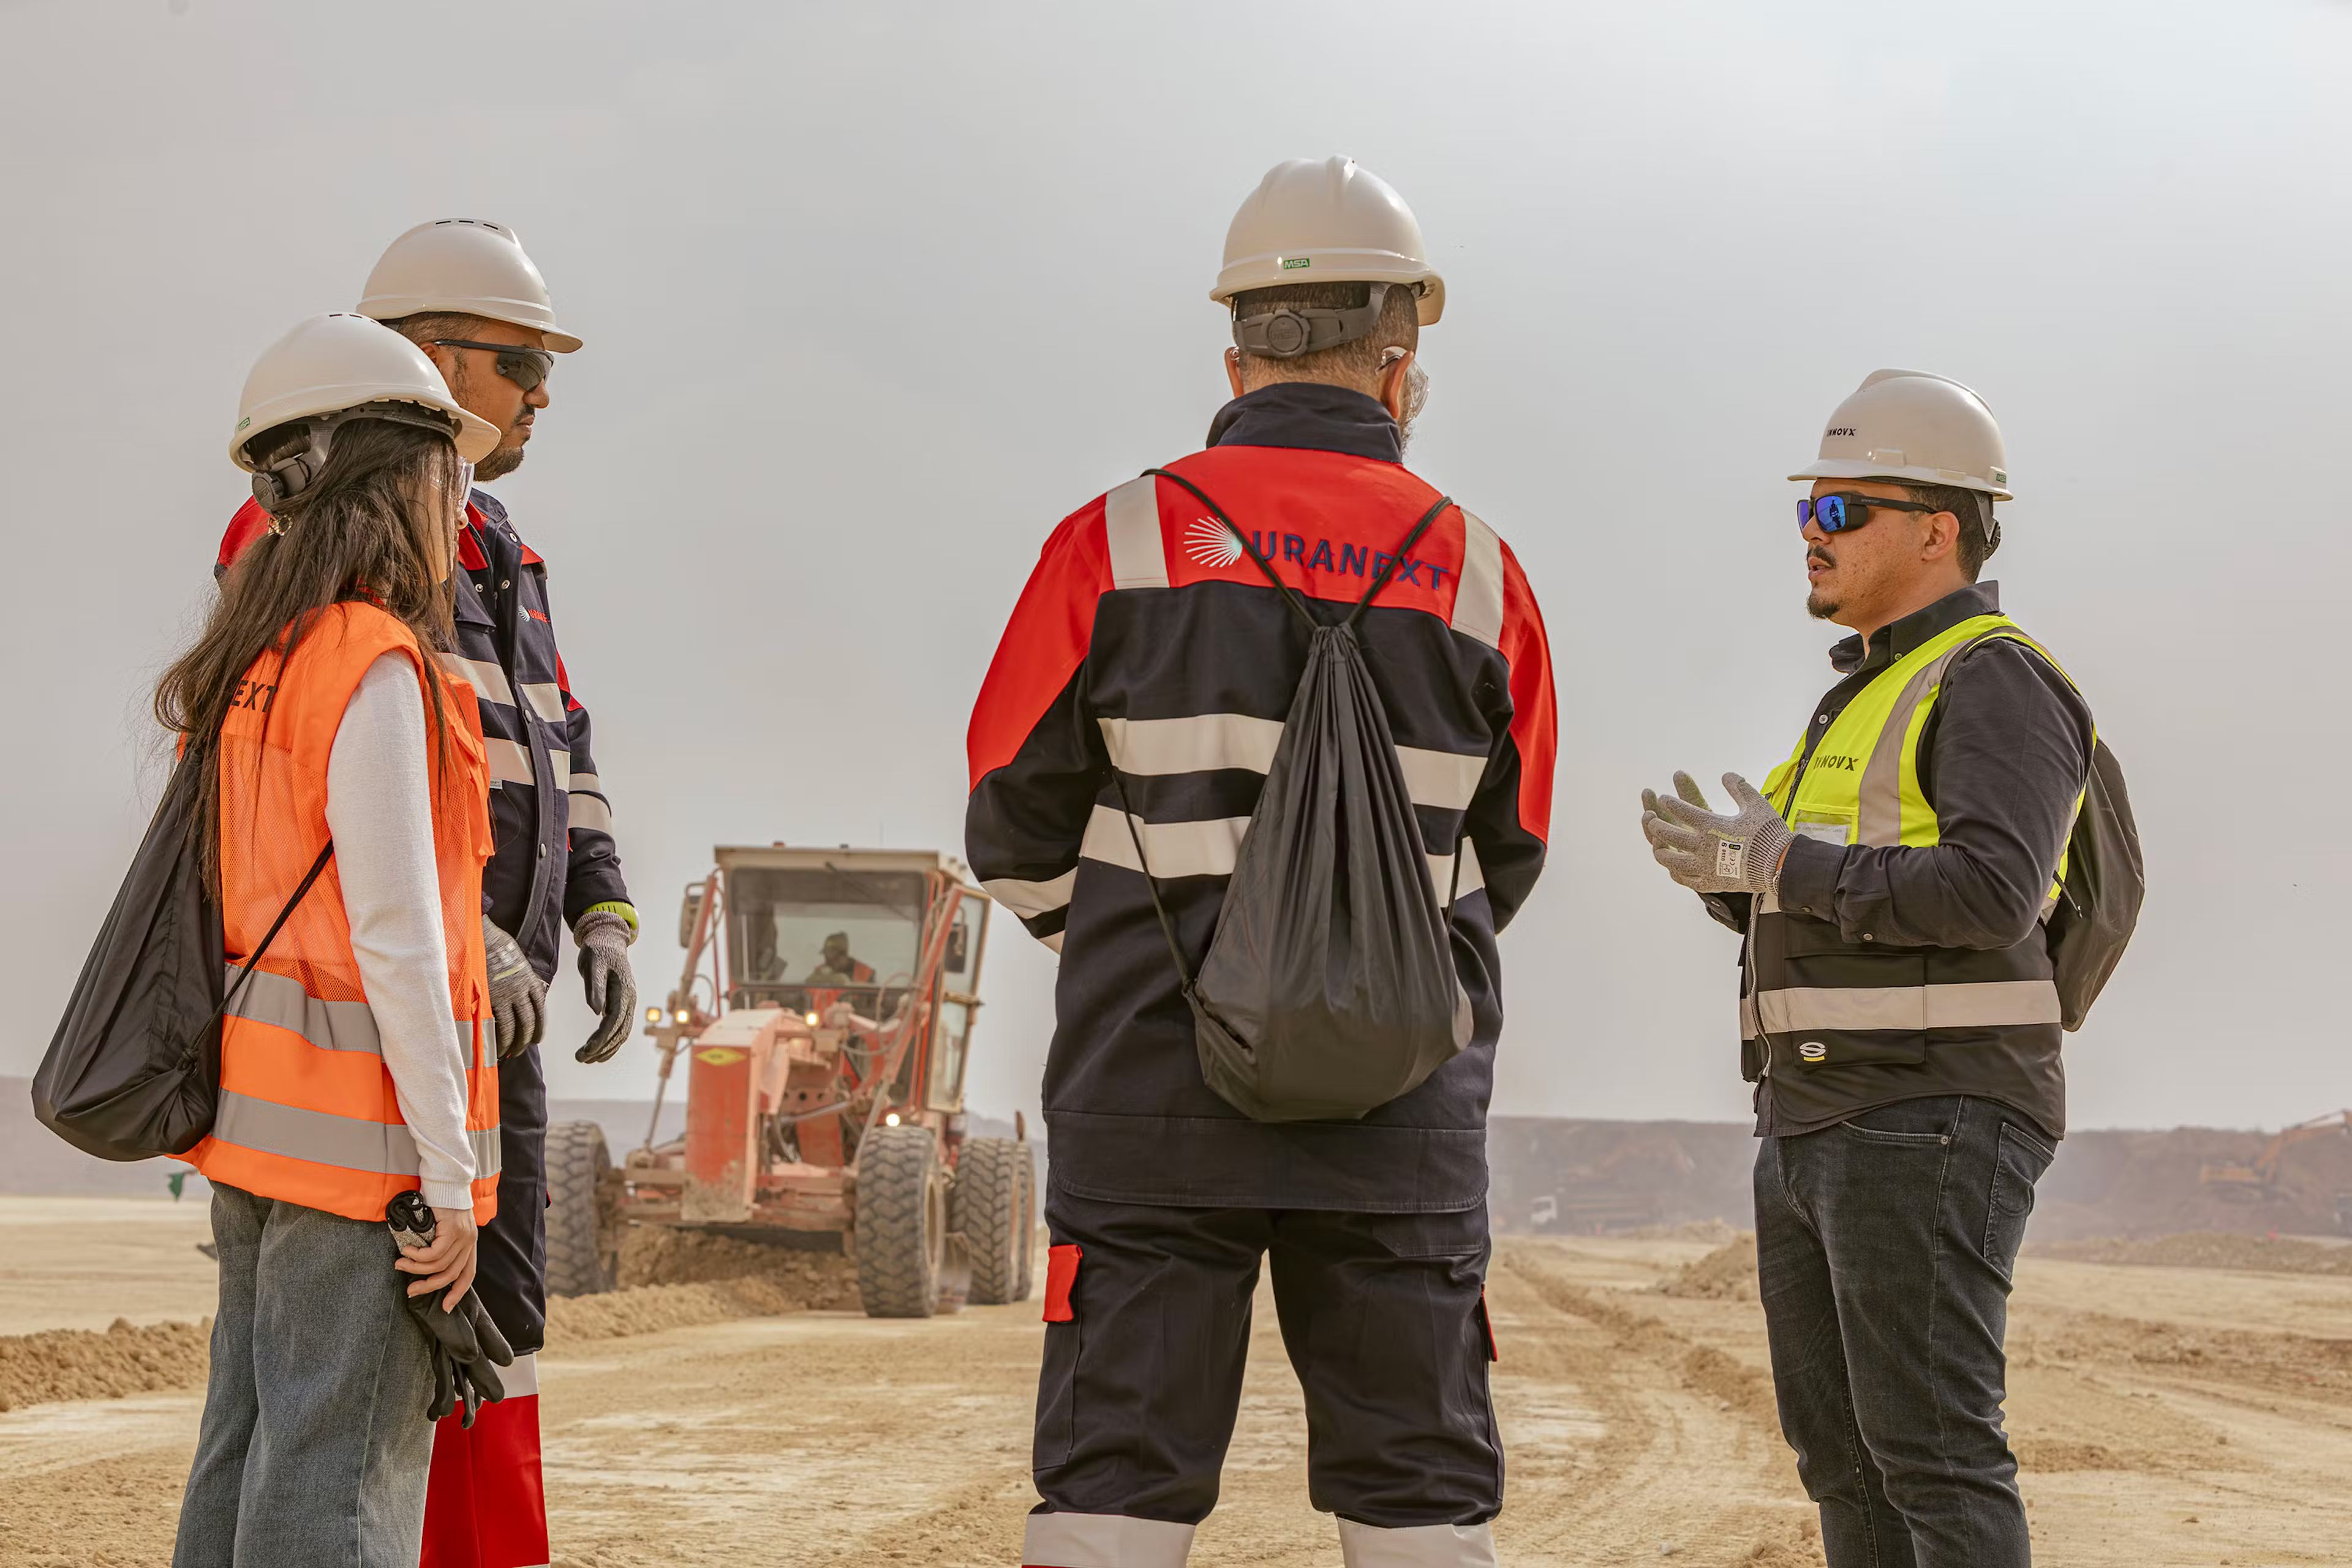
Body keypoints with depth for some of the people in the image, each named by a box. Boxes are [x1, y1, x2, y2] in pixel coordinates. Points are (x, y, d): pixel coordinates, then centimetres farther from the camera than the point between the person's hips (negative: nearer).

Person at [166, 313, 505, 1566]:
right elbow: (395, 935, -17)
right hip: (357, 1117, -9)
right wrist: (450, 1174, -14)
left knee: (251, 1448, 12)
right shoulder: (378, 666, -13)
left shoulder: (252, 663, 13)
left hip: (257, 1110, 9)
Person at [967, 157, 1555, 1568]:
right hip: (1403, 1116, 1)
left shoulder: (1122, 541, -2)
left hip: (1158, 1094, -1)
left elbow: (1017, 830, 1)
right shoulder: (1478, 573, 4)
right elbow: (1504, 864, 12)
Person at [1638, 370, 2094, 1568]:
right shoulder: (1872, 693, 21)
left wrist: (1772, 865, -19)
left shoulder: (1995, 683, -9)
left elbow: (1990, 895, -24)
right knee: (1840, 1447, 9)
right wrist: (1733, 872, 2)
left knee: (1931, 1450, -12)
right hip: (1818, 1125, 10)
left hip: (1931, 1125, -10)